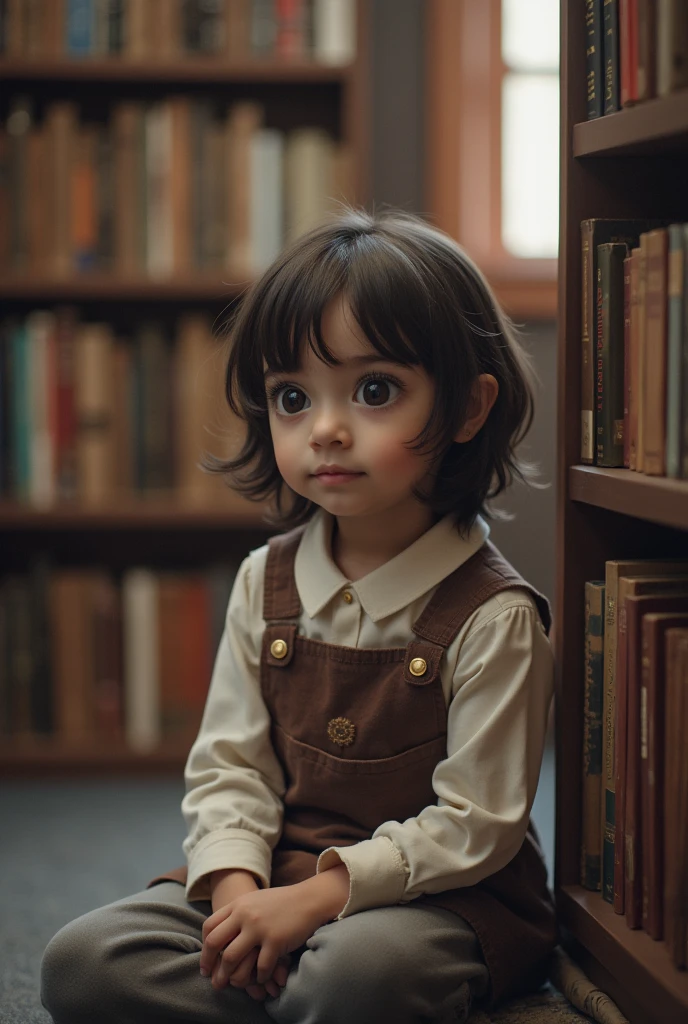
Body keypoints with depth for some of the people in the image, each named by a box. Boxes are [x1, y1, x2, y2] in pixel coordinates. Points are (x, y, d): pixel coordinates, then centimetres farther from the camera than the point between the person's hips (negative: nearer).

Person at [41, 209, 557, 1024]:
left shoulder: (493, 616, -13)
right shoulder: (266, 582, 4)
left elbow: (473, 826, -14)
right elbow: (228, 763, 4)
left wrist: (318, 895, -20)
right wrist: (235, 883, -15)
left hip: (437, 897, -5)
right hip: (269, 878, 6)